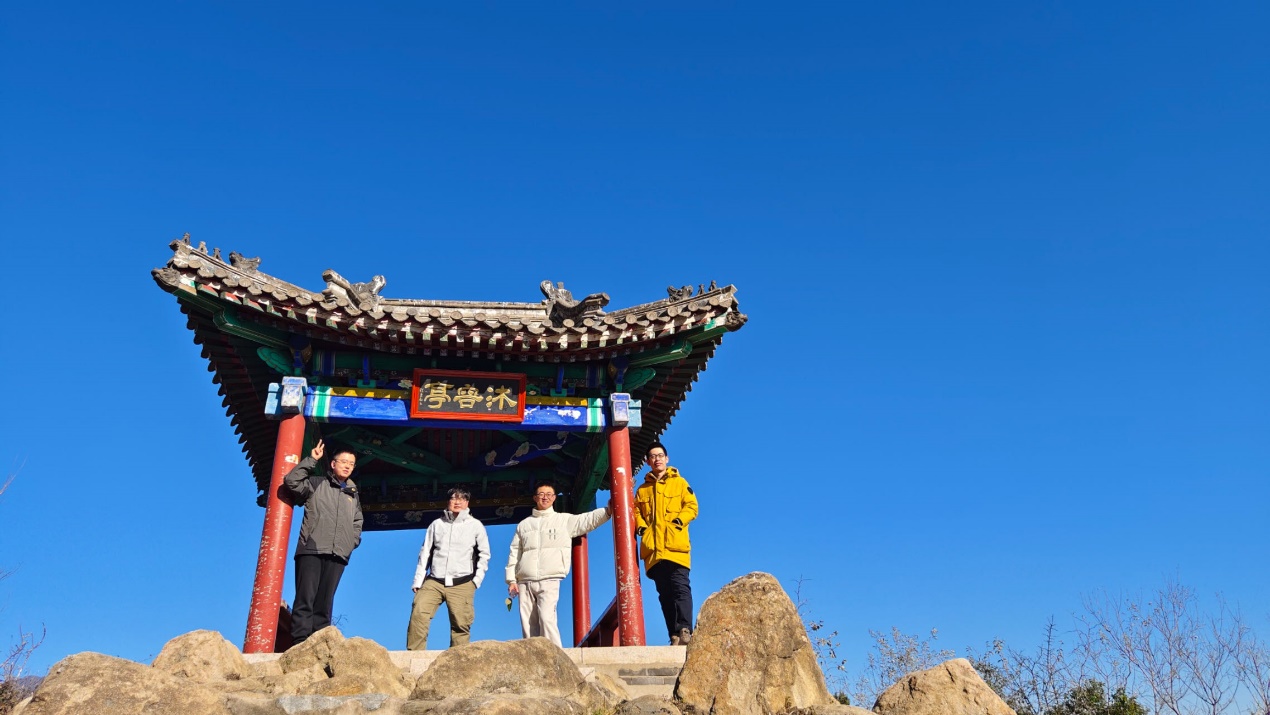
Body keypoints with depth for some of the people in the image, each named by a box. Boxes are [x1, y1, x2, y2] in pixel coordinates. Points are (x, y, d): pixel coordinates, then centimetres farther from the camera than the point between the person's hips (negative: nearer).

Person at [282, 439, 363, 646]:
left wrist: (354, 541, 11)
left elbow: (357, 522, 28)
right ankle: (299, 642, -13)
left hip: (338, 554, 4)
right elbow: (291, 481, -5)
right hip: (311, 549, -4)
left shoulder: (353, 494, 23)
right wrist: (311, 460, -5)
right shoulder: (316, 483, 10)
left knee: (325, 602, 0)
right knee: (306, 599, -10)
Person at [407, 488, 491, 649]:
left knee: (460, 624, -5)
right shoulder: (436, 524, 12)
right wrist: (418, 581, 6)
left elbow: (484, 554, 11)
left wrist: (477, 579, 2)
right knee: (418, 613, -17)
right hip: (434, 582, 1)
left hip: (462, 584, -1)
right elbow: (425, 554, 12)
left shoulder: (475, 526, 7)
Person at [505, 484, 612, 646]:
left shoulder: (564, 520, 11)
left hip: (549, 580, -3)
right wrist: (511, 580, 8)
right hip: (524, 582, 3)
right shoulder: (523, 525, 19)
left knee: (546, 618, -19)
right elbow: (514, 554, 17)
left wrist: (608, 510, -21)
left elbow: (587, 520, -4)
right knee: (528, 624, 0)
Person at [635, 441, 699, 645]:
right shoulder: (642, 489, 22)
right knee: (664, 594, 1)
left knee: (680, 588, -15)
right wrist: (641, 526, -2)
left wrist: (679, 520, -10)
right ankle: (674, 636, 1)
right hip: (653, 549, 4)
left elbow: (692, 506, 5)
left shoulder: (679, 482, 12)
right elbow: (636, 512, 18)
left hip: (675, 546, -4)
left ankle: (685, 631, -20)